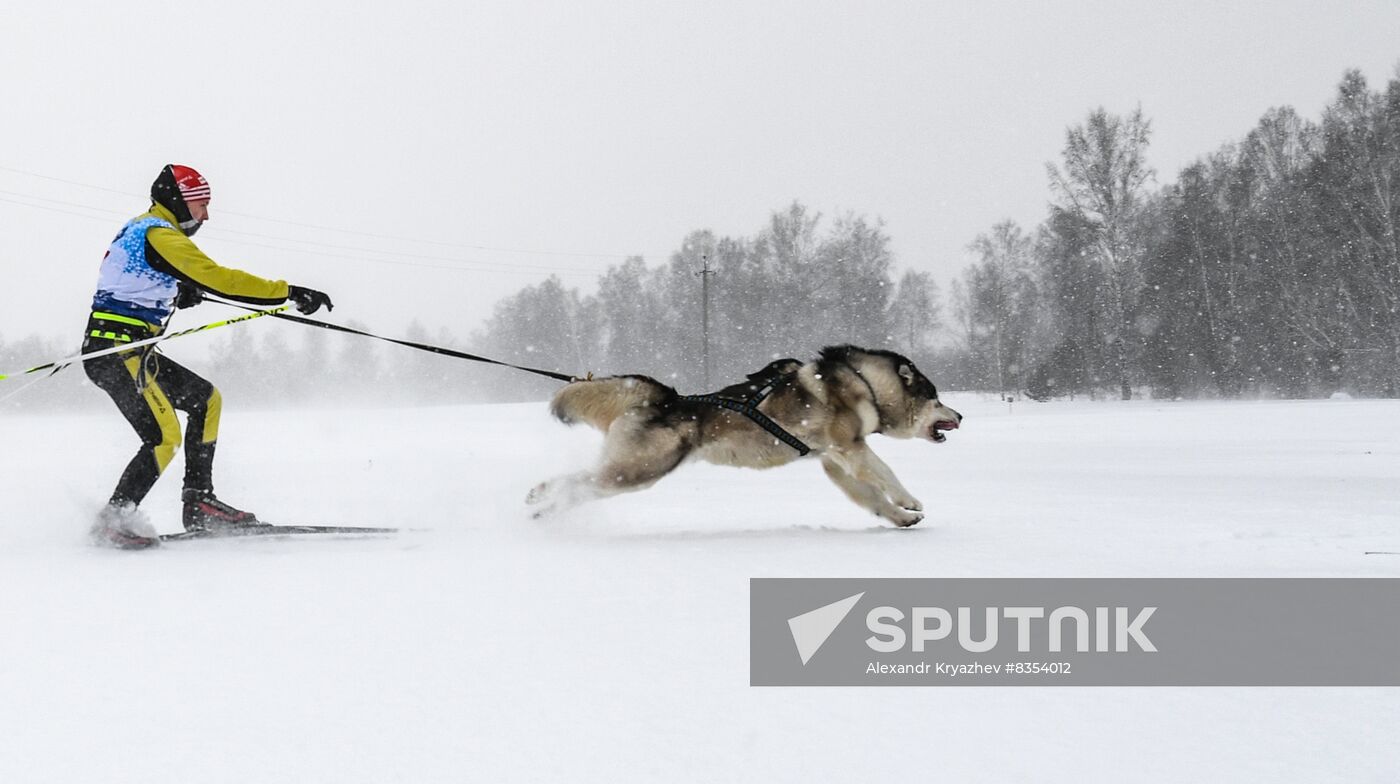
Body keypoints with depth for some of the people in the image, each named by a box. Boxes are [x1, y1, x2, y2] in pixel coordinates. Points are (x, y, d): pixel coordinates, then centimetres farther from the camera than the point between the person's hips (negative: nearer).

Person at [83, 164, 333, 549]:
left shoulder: (137, 229, 18)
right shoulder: (160, 235, -13)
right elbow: (218, 277, -21)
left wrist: (177, 294, 14)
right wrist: (290, 293, -20)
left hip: (133, 352, 11)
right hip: (117, 349, -11)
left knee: (205, 399, 13)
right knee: (164, 437, -16)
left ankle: (199, 502, 11)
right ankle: (113, 521, -10)